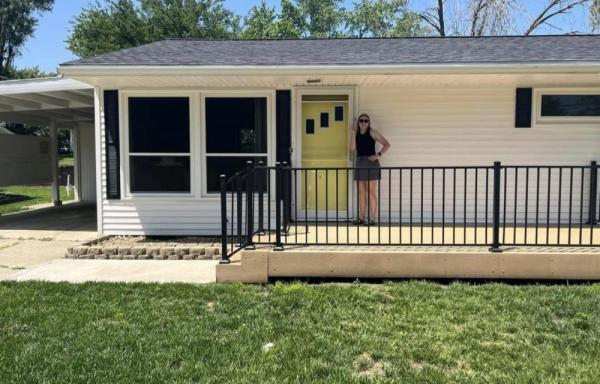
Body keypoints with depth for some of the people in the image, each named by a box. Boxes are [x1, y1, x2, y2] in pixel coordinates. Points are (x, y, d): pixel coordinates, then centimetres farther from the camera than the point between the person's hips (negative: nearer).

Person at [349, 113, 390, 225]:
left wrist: (378, 155, -15)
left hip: (371, 163, -6)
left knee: (371, 192, -6)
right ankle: (361, 218, 13)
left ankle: (371, 219, -3)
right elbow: (352, 148, 0)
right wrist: (352, 134, -8)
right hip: (359, 164, 6)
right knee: (361, 192, 8)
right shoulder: (356, 134, 13)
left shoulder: (372, 133, -1)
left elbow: (387, 145, -3)